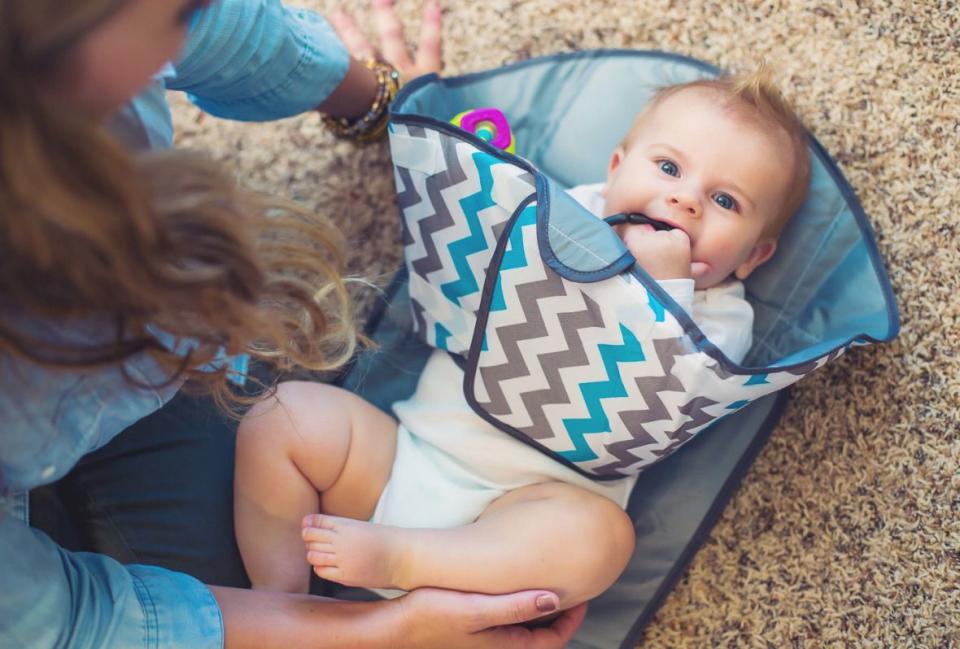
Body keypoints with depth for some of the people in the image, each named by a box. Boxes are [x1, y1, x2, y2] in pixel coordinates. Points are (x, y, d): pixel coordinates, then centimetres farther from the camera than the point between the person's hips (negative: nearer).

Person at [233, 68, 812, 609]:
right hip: (407, 450, 4)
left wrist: (663, 286, -20)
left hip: (520, 503, -4)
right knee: (282, 414, -11)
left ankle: (394, 557, -29)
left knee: (599, 536, -35)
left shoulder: (719, 316, 3)